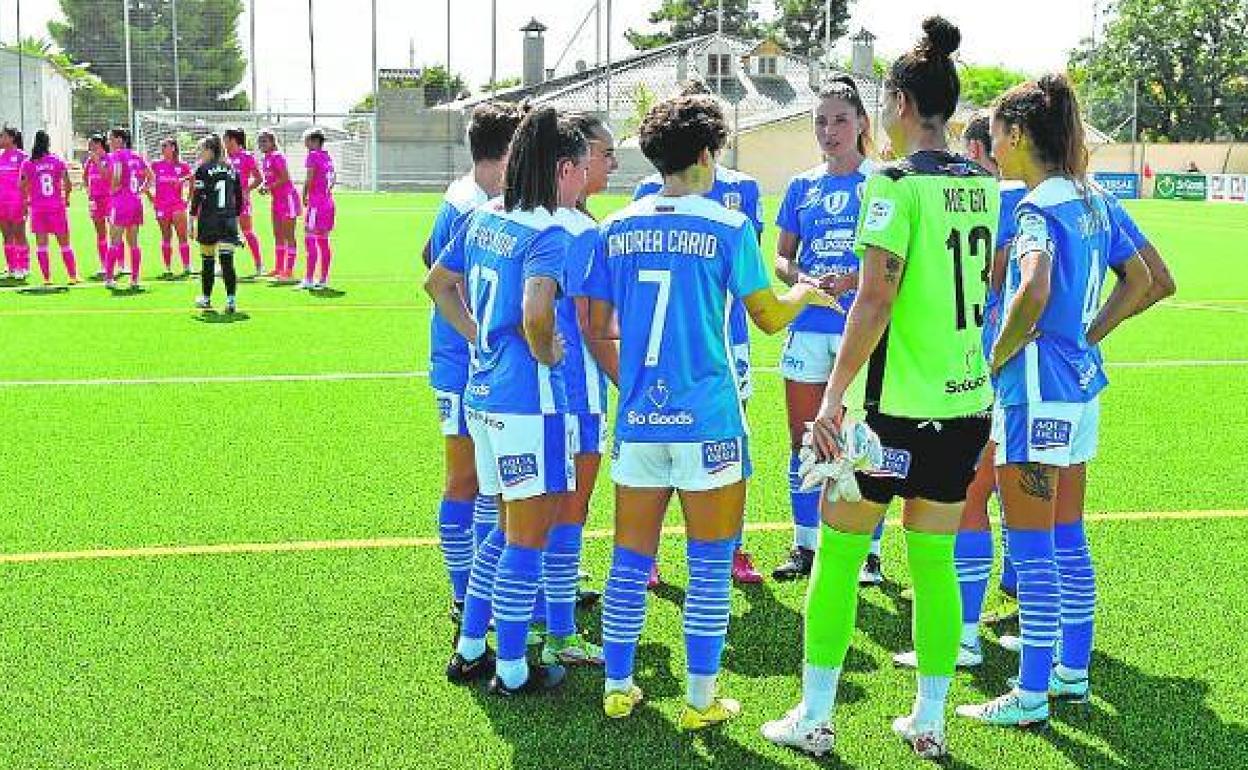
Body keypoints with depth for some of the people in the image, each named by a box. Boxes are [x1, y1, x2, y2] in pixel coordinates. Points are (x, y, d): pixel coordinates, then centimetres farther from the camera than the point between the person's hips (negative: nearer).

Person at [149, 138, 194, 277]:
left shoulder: (182, 166, 2)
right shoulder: (156, 165, 5)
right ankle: (168, 269, 9)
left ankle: (186, 268, -6)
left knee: (182, 236, -8)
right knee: (166, 237, 6)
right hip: (161, 205, 2)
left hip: (178, 204, -2)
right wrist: (151, 197, 5)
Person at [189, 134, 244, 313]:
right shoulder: (231, 169, 10)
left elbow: (197, 197, -7)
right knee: (227, 261, -4)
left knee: (208, 261, 10)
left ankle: (206, 298, 23)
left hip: (208, 220, -3)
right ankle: (231, 299, -15)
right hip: (229, 221, 3)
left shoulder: (203, 170, -3)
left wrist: (192, 221, -4)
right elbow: (239, 199, 12)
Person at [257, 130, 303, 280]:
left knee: (289, 236, -5)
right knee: (278, 236, 12)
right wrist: (264, 187, 2)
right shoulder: (264, 158, 11)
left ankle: (289, 270, -3)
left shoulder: (277, 157, -16)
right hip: (277, 199, 10)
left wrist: (269, 187, -19)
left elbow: (285, 178, -22)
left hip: (288, 197, -10)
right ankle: (278, 268, 18)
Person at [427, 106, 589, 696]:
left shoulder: (483, 217, 8)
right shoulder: (549, 233, -17)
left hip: (483, 393, 9)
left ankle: (469, 649, 30)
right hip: (529, 401, -9)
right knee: (528, 537, 4)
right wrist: (547, 351, -15)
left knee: (510, 527, 22)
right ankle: (512, 671, 15)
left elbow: (438, 282, 19)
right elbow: (535, 312, -34)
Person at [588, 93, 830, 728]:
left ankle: (618, 688, 22)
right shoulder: (729, 227, -5)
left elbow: (597, 328, 8)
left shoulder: (616, 229, 5)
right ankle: (700, 700, 13)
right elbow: (769, 318, 1)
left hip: (637, 418, 4)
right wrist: (804, 294, 21)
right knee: (710, 564, 7)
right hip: (707, 420, -4)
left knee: (630, 560, 13)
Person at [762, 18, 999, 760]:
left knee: (839, 550, 6)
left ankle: (814, 718, 13)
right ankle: (930, 721, 19)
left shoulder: (896, 183, -13)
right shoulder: (982, 184, 8)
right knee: (935, 559, 13)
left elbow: (875, 300, -18)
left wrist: (834, 396, -16)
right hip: (968, 400, 7)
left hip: (898, 405, -6)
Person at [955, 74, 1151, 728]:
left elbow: (1034, 292, -33)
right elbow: (1140, 280, 18)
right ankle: (1073, 671, 28)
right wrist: (1085, 337, 13)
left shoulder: (1038, 207, -16)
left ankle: (1031, 694, 7)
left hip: (1037, 389, -9)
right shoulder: (1092, 200, 10)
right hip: (1080, 386, 9)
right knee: (1067, 539, 17)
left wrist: (996, 357, -18)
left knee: (1032, 548, -1)